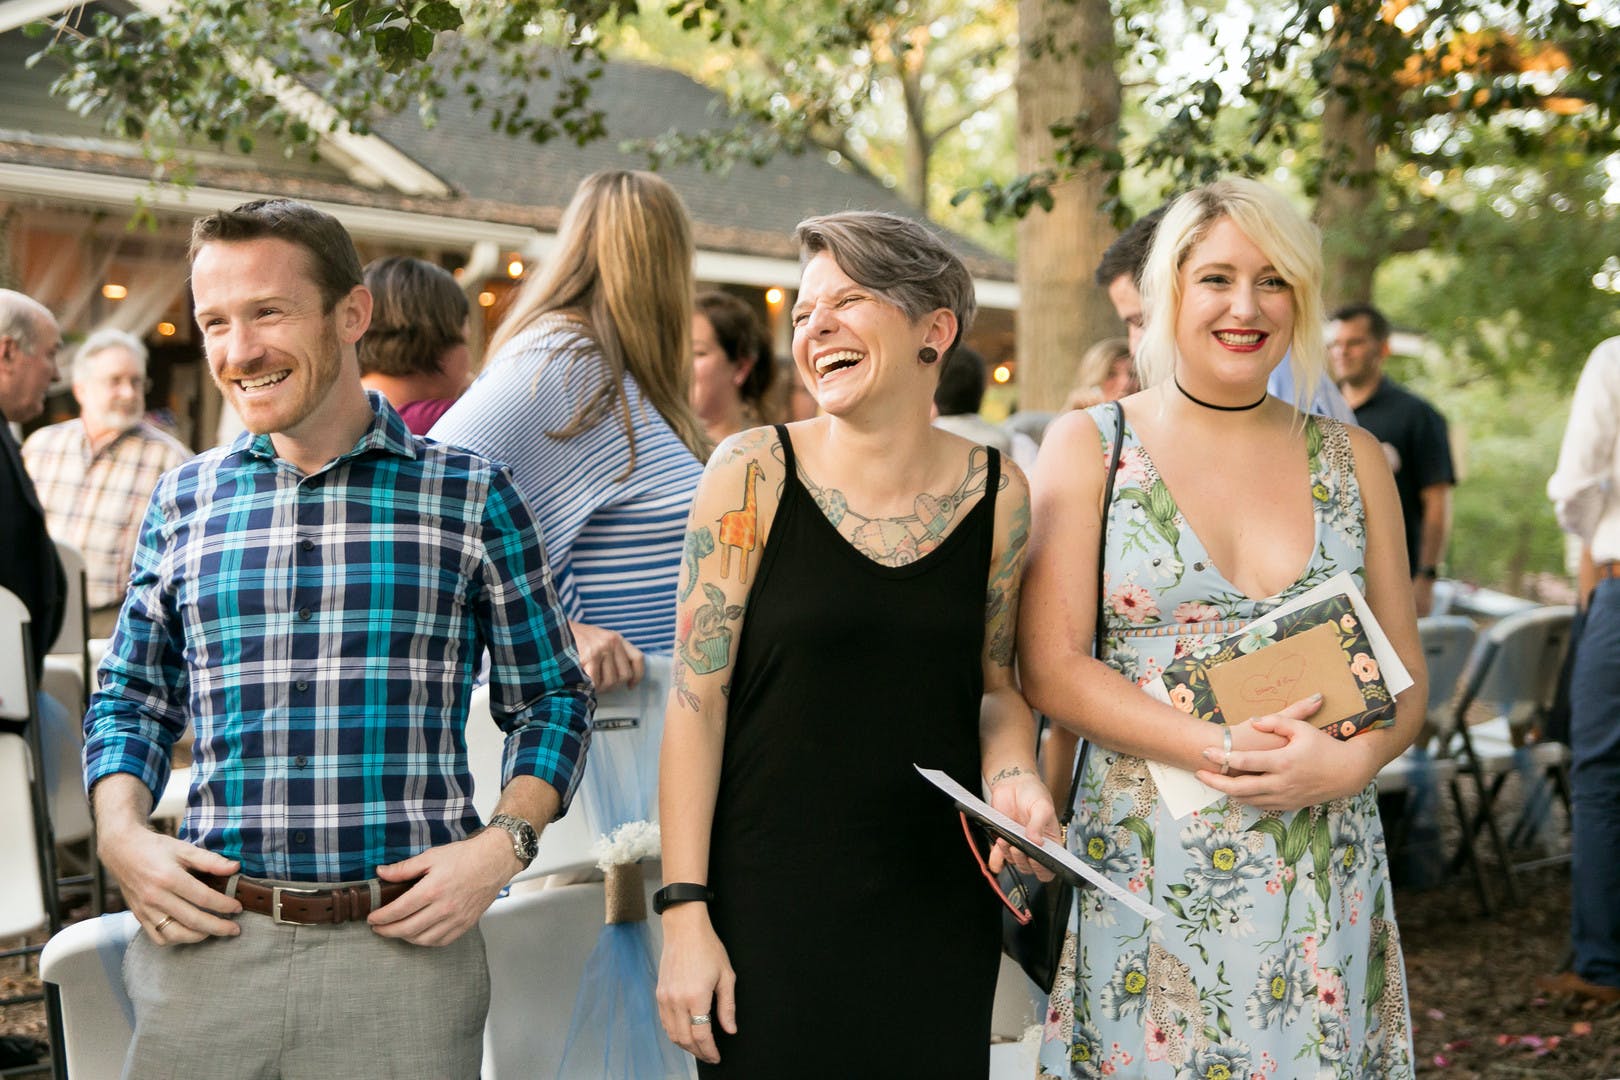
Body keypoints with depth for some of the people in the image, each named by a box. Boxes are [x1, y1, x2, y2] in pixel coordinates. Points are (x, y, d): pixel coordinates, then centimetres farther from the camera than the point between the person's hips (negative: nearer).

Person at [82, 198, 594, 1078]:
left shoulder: (471, 496, 2)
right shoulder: (183, 502, 9)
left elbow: (550, 701, 8)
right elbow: (131, 700, 18)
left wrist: (502, 846, -7)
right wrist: (121, 836, 0)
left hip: (404, 949, -2)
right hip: (208, 947, 2)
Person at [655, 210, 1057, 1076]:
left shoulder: (995, 492, 2)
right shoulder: (754, 475, -6)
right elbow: (696, 699, -7)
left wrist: (1013, 779, -7)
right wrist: (685, 913, -11)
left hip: (940, 908, 3)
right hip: (771, 903, -3)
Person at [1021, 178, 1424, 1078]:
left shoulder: (1354, 460, 10)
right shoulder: (1089, 447, 2)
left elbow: (1406, 672, 10)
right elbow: (1050, 667, -6)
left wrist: (1352, 761, -12)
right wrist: (1217, 749, -17)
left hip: (1322, 876, 3)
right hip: (1142, 863, -2)